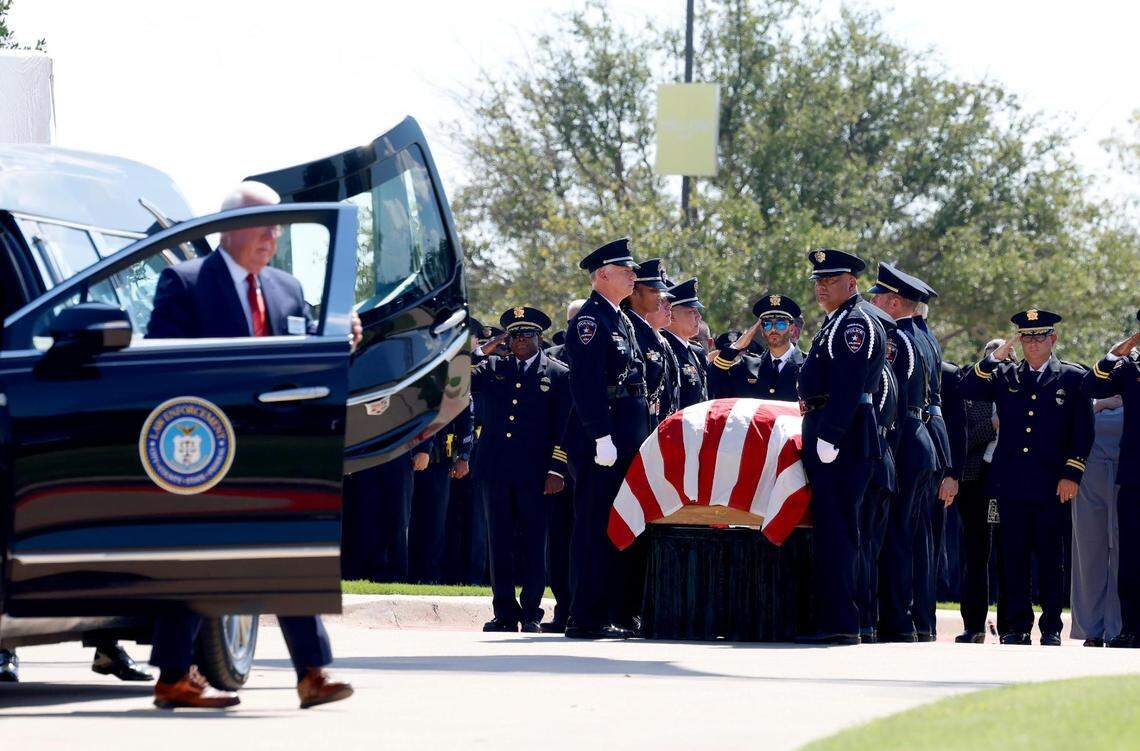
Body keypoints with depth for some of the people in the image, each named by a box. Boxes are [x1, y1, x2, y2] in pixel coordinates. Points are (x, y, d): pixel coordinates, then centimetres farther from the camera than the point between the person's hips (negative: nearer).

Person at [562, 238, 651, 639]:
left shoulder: (622, 321, 21)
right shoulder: (590, 320, -10)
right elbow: (586, 383, -18)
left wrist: (641, 437, 21)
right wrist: (602, 437, -23)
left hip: (627, 440, 10)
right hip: (600, 439, -10)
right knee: (595, 527, -8)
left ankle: (609, 613, 15)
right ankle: (586, 618, -8)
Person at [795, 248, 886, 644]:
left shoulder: (857, 322, -11)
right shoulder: (837, 322, 22)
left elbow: (847, 384, -20)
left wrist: (829, 435, -25)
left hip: (842, 438, -11)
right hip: (828, 435, 11)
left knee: (835, 529, -11)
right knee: (828, 529, 12)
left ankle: (840, 622, -13)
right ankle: (831, 620, 15)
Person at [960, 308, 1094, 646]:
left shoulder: (1072, 377, 6)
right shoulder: (1006, 376, 13)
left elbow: (1082, 432, 3)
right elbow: (968, 389, 3)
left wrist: (1071, 475, -6)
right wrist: (995, 358, -6)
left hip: (1051, 486, -3)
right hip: (1011, 484, 3)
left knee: (1050, 558, 0)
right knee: (1013, 557, 3)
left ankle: (1052, 628, 6)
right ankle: (1018, 626, 9)